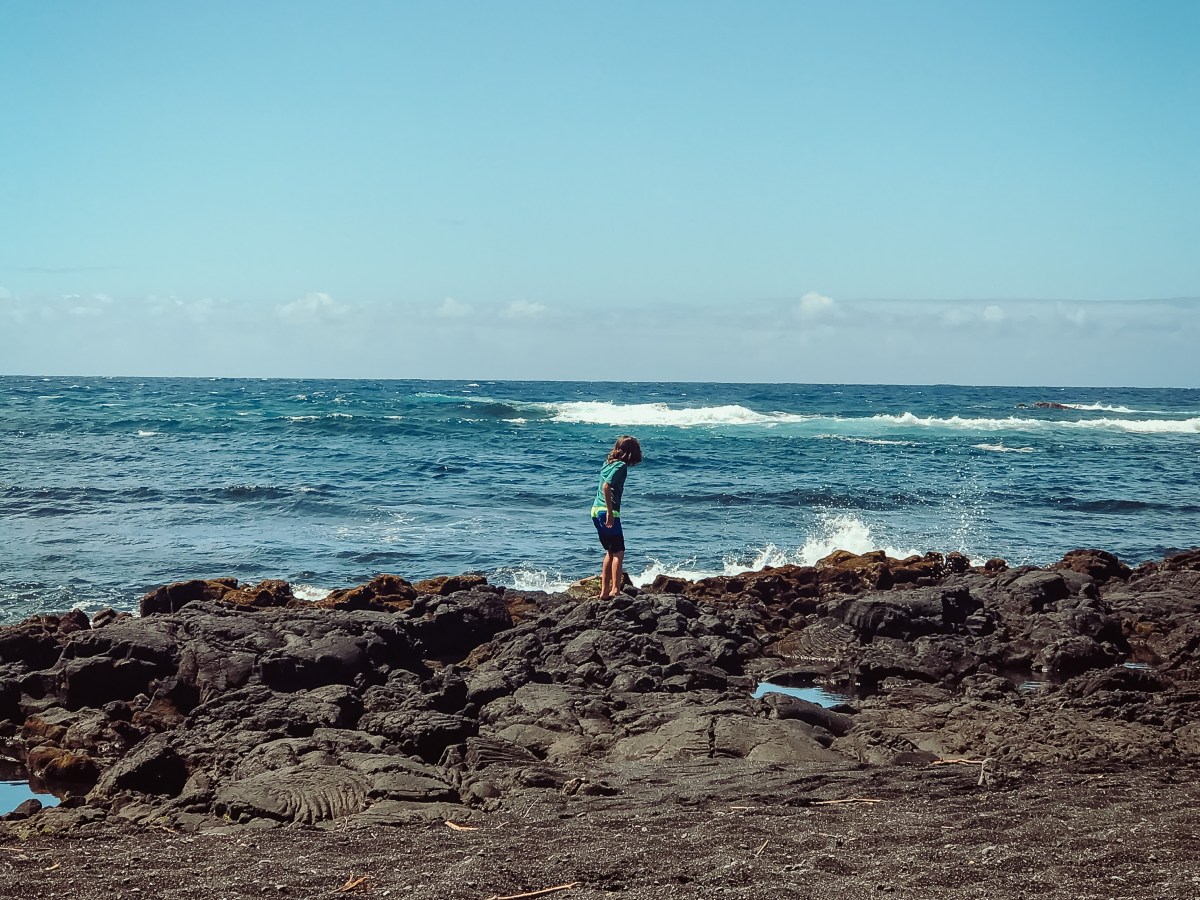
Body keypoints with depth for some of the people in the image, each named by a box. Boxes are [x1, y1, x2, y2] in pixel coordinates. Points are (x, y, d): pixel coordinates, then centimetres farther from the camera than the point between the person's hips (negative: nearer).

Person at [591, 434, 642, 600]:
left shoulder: (609, 462, 13)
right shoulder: (621, 466, -11)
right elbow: (606, 486, -22)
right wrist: (610, 512, -21)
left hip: (596, 511, 9)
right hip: (607, 512, -9)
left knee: (610, 552, 16)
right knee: (618, 552, -4)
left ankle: (604, 590, 15)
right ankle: (615, 589, -13)